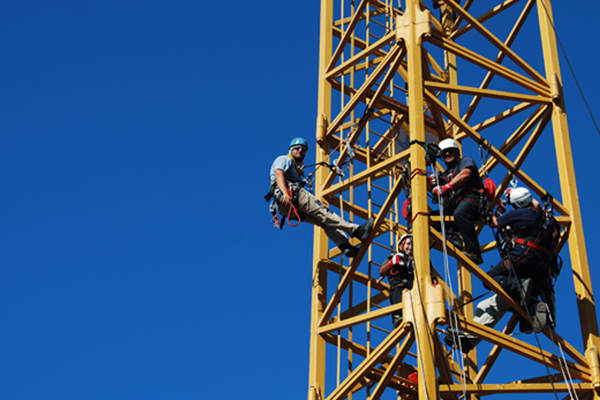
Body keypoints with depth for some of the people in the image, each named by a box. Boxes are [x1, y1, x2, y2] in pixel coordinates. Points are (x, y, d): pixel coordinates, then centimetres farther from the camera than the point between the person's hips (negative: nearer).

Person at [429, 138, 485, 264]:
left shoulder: (466, 161, 14)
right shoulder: (445, 175, 30)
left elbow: (465, 174, -10)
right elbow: (440, 198, 22)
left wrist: (447, 187, -21)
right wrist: (434, 185, 1)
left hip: (472, 198, -7)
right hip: (455, 204, 7)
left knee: (460, 213, -39)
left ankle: (473, 253, -41)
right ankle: (451, 234, -38)